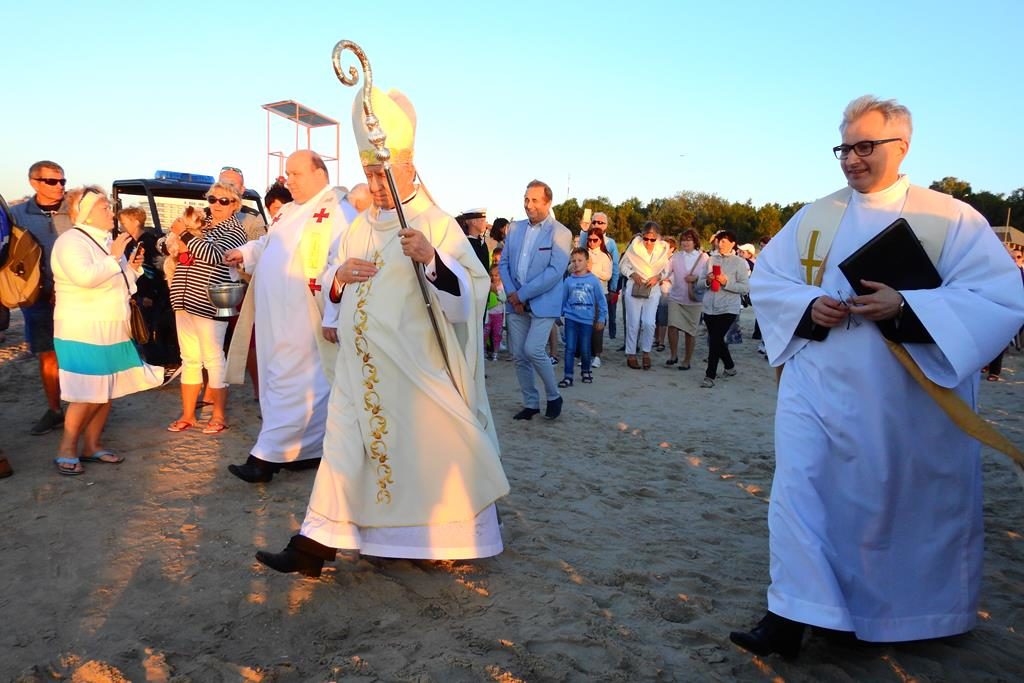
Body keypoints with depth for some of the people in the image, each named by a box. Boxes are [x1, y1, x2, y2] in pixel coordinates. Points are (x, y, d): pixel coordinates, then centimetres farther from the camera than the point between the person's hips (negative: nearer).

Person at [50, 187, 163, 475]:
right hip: (83, 333, -8)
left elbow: (119, 285, 23)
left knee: (107, 392, 10)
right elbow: (84, 277, -30)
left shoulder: (107, 241, 13)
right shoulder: (71, 241, -13)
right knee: (88, 395, -9)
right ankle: (67, 450, 5)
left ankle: (91, 446, 20)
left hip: (112, 331, 9)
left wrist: (132, 267, 5)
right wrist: (114, 258, -20)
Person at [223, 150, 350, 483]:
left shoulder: (335, 210, -9)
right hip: (274, 314, 9)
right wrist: (245, 253, 14)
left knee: (289, 383, -3)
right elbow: (269, 245, 32)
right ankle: (308, 448, 23)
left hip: (302, 316, -9)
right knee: (296, 382, 13)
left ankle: (268, 456, 2)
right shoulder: (288, 211, 20)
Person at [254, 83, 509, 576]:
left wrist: (431, 259, -35)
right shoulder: (359, 227, 12)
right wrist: (338, 277, -5)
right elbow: (331, 285, 18)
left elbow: (467, 292, -17)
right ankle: (316, 546, 13)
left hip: (414, 368, -5)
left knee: (428, 451, 6)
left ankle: (458, 536, 28)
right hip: (360, 366, 5)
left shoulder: (437, 224, -7)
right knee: (347, 448, 6)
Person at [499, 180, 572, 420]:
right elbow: (503, 263, 10)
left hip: (543, 303, -5)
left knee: (533, 350, -17)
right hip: (515, 302, 5)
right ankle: (530, 403, 20)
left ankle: (553, 396, 6)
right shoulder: (515, 228, 11)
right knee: (519, 355, 6)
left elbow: (555, 272, -15)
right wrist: (511, 293, -6)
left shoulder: (560, 233, -6)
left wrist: (522, 294, -16)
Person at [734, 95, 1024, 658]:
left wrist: (906, 307, -23)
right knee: (800, 491, -5)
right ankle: (792, 617, 2)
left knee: (907, 506, 13)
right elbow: (765, 279, 9)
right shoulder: (813, 217, 7)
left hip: (907, 397, -2)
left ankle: (920, 615, 40)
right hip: (818, 388, 2)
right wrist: (808, 306, -12)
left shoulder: (951, 218, -3)